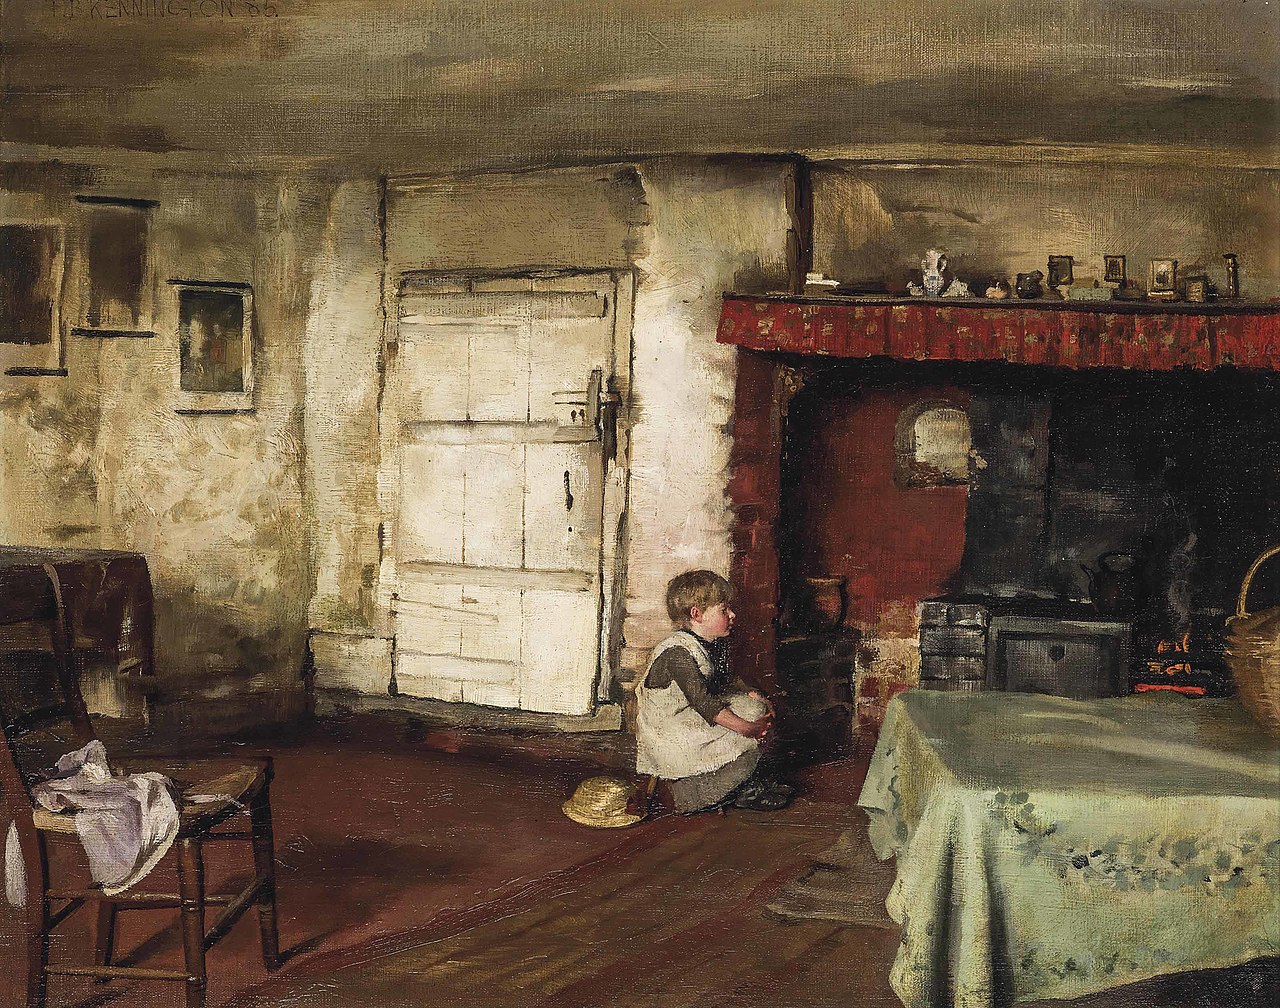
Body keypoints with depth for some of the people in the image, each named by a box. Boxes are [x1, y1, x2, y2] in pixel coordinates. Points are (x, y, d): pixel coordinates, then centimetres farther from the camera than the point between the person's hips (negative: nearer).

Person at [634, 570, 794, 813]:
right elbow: (702, 702, -30)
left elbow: (724, 685, 20)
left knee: (754, 708, 0)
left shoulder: (715, 645, 6)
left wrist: (752, 695, 2)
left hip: (695, 718, 10)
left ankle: (748, 784, 3)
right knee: (744, 748, -19)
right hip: (667, 735, -10)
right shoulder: (678, 653, -26)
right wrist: (746, 728, -29)